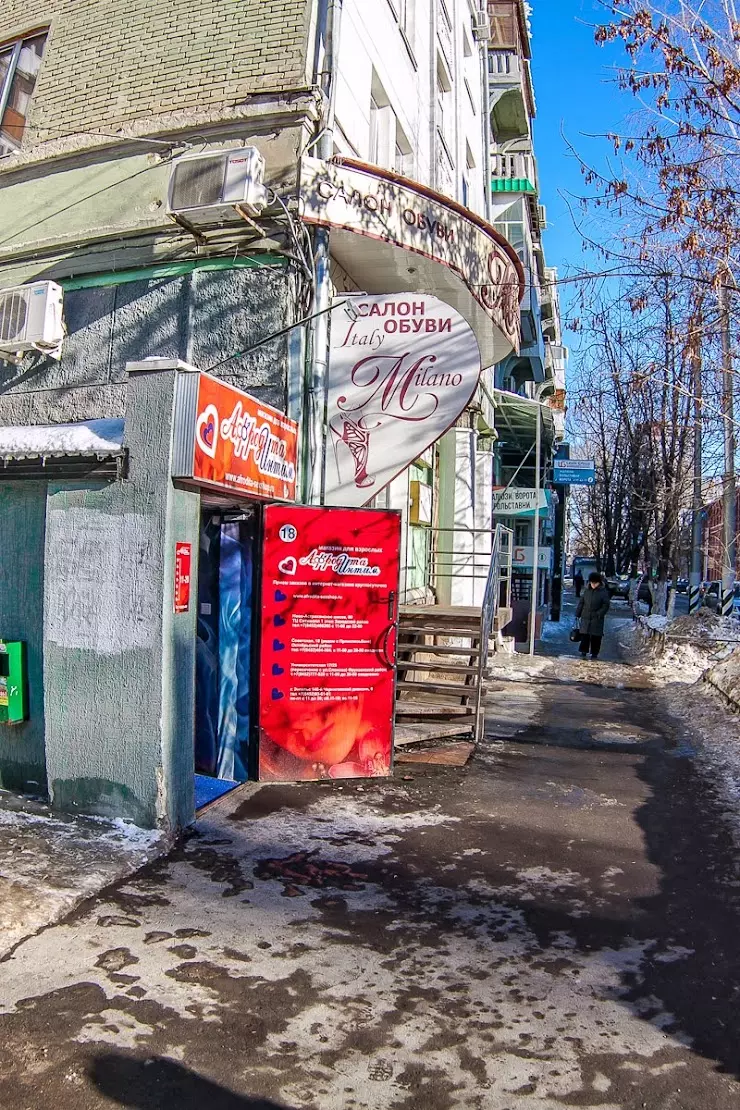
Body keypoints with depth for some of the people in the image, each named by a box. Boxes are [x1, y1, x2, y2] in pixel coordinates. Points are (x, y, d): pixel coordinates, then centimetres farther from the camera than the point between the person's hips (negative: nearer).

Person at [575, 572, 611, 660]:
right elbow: (581, 603, 13)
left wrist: (599, 614, -16)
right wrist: (578, 614, 8)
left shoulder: (603, 592, -3)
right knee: (584, 636, 3)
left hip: (597, 619, -3)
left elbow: (606, 605, -5)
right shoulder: (587, 591, 9)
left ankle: (594, 654, 11)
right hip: (585, 617, 3)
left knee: (596, 637, 1)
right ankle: (583, 652, 11)